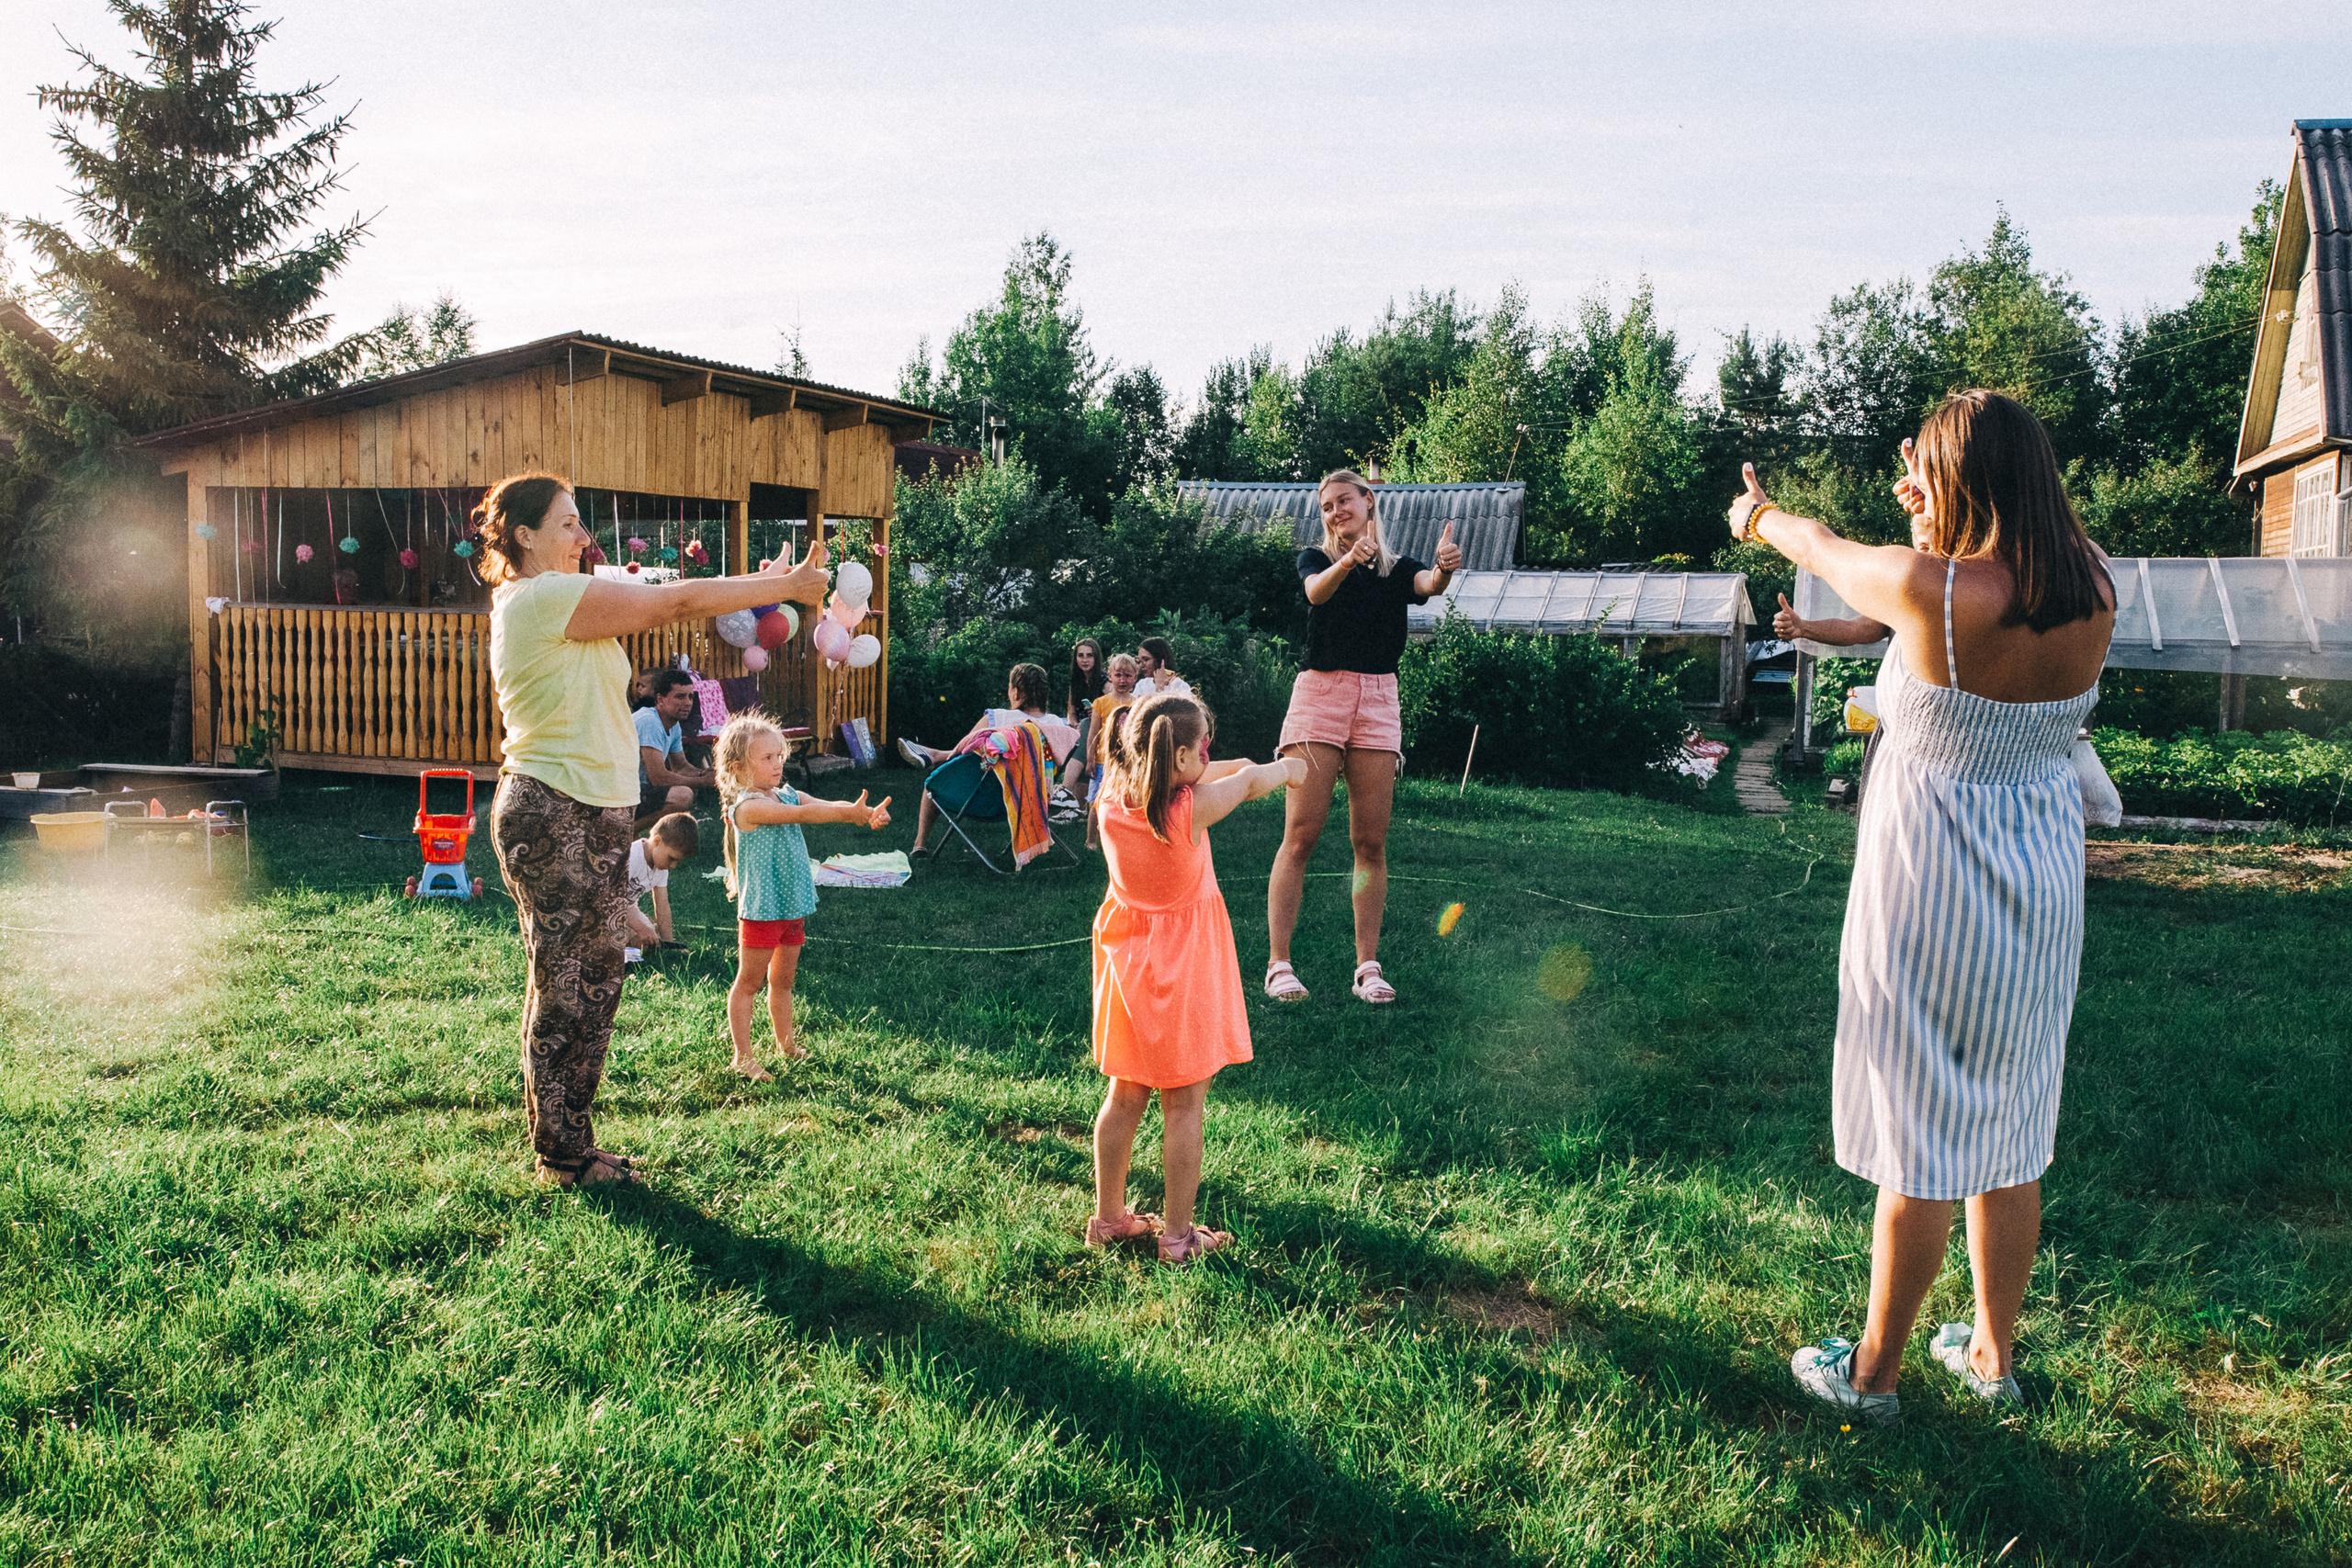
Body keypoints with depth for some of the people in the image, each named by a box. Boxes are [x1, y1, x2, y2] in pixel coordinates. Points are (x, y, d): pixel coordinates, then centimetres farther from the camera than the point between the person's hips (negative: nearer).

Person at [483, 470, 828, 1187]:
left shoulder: (554, 602, 17)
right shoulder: (542, 598, -15)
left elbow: (657, 605, 14)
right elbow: (676, 602, -14)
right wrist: (785, 587, -9)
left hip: (596, 816, 10)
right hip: (552, 814, -10)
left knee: (597, 976, 14)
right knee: (564, 984, 0)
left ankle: (570, 1142, 23)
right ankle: (561, 1154, 11)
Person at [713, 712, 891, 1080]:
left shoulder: (786, 795, 8)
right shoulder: (748, 806, -18)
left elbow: (825, 806, -6)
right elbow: (801, 814, -29)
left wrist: (867, 813, -25)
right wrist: (851, 813, -35)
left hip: (792, 905, 7)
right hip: (761, 909, -7)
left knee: (783, 980, 19)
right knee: (748, 981, 4)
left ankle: (785, 1043, 32)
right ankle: (742, 1056, 10)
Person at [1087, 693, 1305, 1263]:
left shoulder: (1112, 799, -8)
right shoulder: (1191, 809, -23)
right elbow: (1251, 783, -5)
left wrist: (1234, 767, 20)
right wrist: (1285, 768, 16)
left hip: (1128, 962, 6)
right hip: (1182, 968, -6)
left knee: (1125, 1095, 18)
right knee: (1183, 1105, 5)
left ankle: (1108, 1215, 29)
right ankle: (1178, 1236, 13)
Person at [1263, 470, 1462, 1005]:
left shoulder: (1397, 568, 13)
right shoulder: (1315, 560, 10)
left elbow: (1427, 585, -11)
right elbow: (1317, 590, -15)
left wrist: (1444, 569, -36)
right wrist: (1350, 561, -37)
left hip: (1377, 698, 2)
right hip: (1319, 691, -2)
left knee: (1371, 842, 0)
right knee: (1300, 836, -7)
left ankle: (1368, 966, 6)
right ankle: (1278, 964, -5)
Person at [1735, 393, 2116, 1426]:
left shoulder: (1931, 591, -22)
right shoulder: (2092, 586, -7)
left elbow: (1827, 551, -1)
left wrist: (1760, 517, 19)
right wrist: (1940, 510, 26)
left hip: (1931, 893, -6)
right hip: (2043, 888, 6)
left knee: (1918, 1149, 5)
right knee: (2009, 1134, 18)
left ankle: (1871, 1374, 20)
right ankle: (1992, 1353, 33)